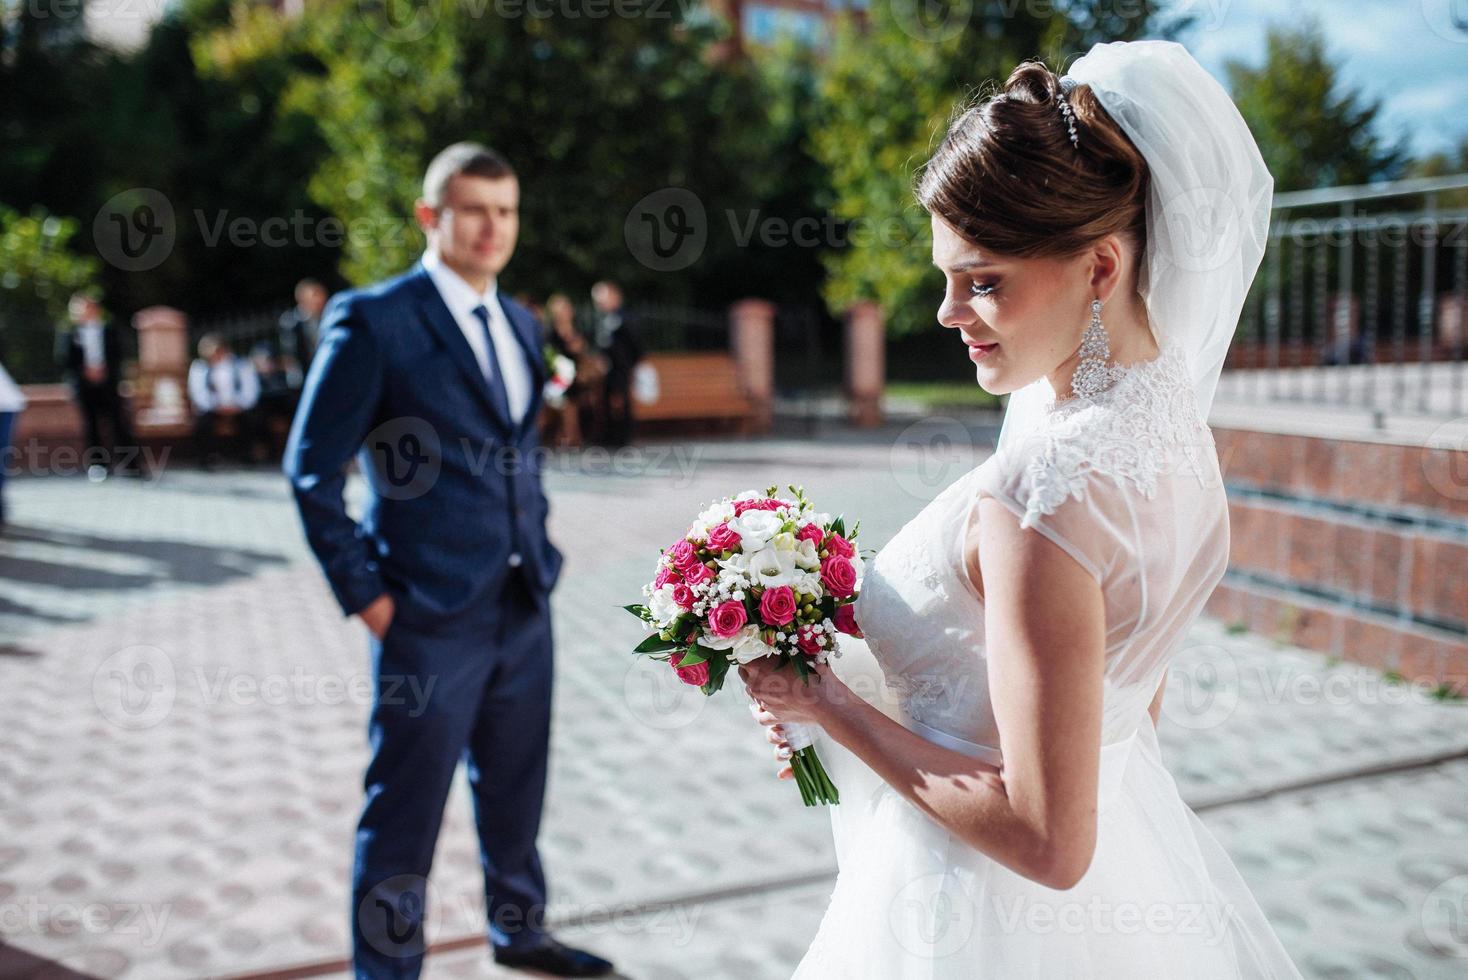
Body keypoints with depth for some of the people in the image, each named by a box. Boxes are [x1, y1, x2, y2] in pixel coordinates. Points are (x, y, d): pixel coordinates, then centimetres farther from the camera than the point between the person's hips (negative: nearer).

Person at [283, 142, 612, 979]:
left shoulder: (520, 324, 12)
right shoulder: (374, 320, -10)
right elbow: (314, 470, -10)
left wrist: (539, 548, 13)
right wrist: (364, 594, -11)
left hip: (524, 605, 7)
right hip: (430, 612, -7)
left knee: (517, 785, 20)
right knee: (406, 808, 4)